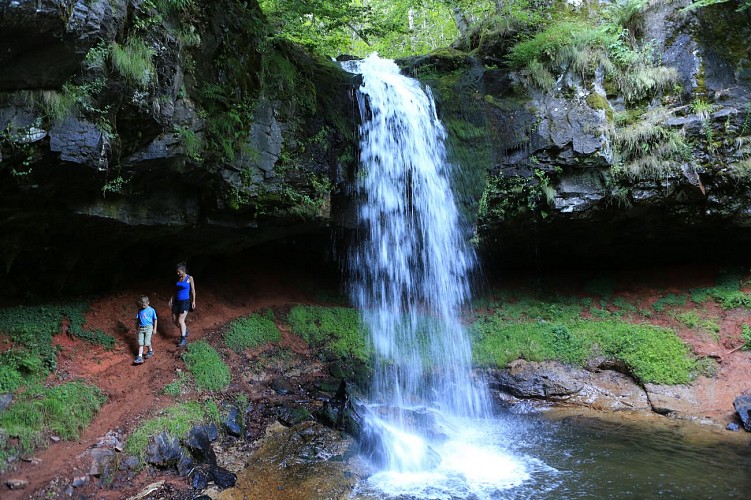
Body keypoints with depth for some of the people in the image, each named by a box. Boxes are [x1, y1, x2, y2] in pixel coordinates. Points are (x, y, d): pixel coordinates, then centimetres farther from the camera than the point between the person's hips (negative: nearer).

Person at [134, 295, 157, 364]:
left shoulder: (151, 310, -7)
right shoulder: (140, 310, 4)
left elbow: (155, 319, -1)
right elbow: (137, 319, 15)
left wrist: (154, 328, -1)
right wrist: (137, 327, 18)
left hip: (148, 327, -4)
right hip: (141, 328, 4)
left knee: (147, 342, -8)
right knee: (140, 342, -3)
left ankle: (151, 351, 22)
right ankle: (140, 357, -6)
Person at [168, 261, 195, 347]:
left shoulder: (190, 278, -10)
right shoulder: (178, 278, 6)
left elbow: (193, 290, -5)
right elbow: (177, 289, 16)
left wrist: (193, 301, -7)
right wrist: (172, 298, 10)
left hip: (185, 301, -6)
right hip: (177, 301, 7)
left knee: (180, 321, -11)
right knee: (174, 320, 8)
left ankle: (183, 339, 4)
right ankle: (185, 331, 32)